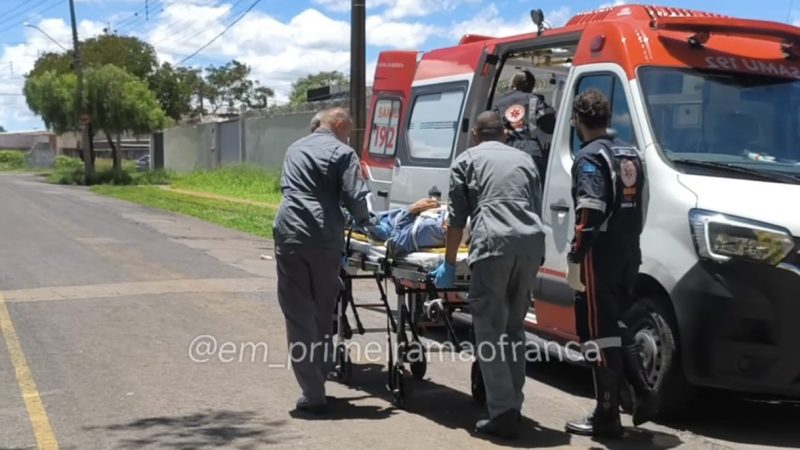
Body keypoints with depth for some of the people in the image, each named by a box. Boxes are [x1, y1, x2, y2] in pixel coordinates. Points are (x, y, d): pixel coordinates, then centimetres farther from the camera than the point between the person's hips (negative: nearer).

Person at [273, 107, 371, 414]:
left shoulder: (295, 149, 22)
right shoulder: (341, 152, 3)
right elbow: (355, 196, -6)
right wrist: (363, 222, 12)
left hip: (289, 234, 3)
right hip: (325, 237, -3)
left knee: (298, 314, 2)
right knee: (323, 313, 13)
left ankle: (313, 392, -3)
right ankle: (317, 384, 22)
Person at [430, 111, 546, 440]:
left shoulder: (467, 159, 17)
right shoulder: (523, 159, 29)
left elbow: (457, 218, 12)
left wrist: (449, 264, 19)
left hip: (493, 245, -5)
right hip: (532, 244, 5)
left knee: (490, 331, -1)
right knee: (515, 329, 16)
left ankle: (503, 413, -7)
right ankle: (512, 409, 18)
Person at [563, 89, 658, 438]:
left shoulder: (590, 157, -11)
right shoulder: (630, 154, 17)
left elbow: (590, 212, -21)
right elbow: (641, 207, 18)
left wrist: (575, 257, -20)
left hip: (601, 255, -9)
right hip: (629, 253, 9)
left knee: (599, 333, -3)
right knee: (615, 327, 20)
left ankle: (607, 417, 1)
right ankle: (643, 394, 14)